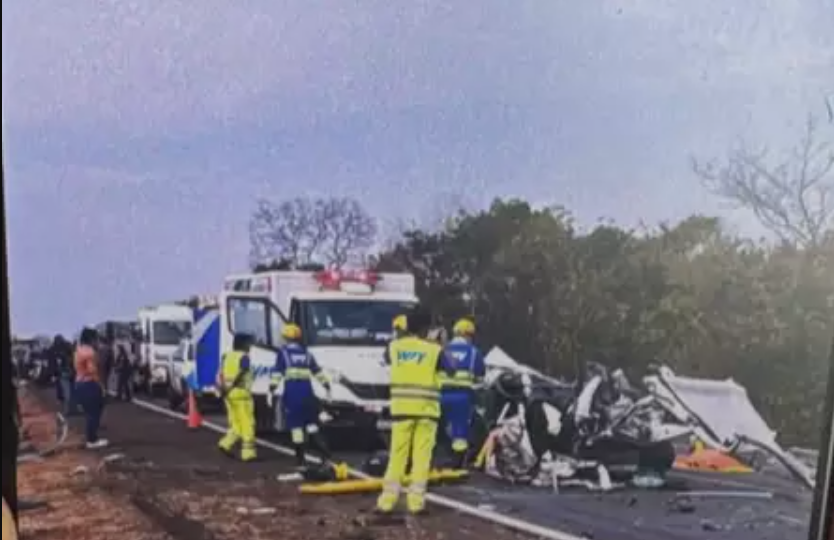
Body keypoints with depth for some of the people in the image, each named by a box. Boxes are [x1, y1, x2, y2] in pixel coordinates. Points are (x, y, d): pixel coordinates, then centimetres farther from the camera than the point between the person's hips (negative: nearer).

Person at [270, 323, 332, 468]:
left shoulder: (283, 352, 1)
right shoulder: (306, 353, 14)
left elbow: (277, 373, -7)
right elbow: (318, 372, 19)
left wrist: (272, 390, -7)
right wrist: (327, 387, 27)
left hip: (292, 394, -4)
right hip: (307, 393, 4)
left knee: (296, 426, 2)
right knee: (312, 424, 10)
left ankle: (301, 458, 4)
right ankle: (325, 454, 3)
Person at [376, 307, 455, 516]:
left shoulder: (395, 347, 2)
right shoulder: (434, 350, -6)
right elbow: (450, 369, 8)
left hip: (401, 408, 3)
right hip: (426, 409, -2)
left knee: (397, 454, 7)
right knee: (421, 456, 3)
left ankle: (387, 500, 6)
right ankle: (416, 501, 3)